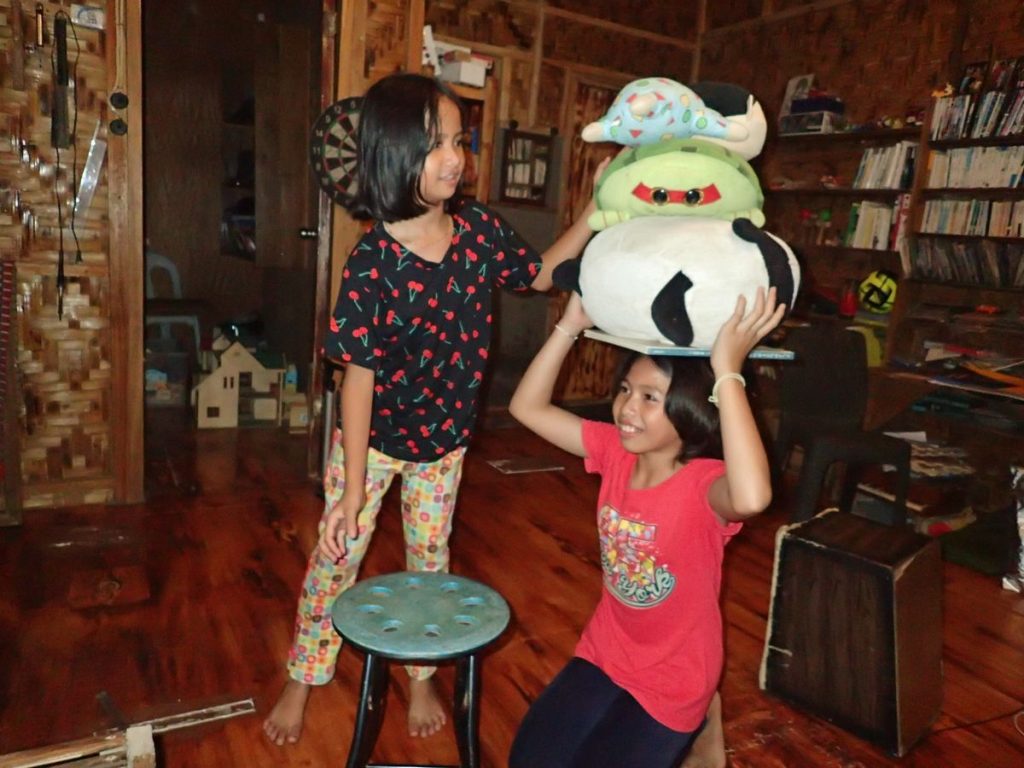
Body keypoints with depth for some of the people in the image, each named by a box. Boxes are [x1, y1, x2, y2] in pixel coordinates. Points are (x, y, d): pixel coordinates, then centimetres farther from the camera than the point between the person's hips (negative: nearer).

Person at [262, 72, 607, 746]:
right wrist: (352, 490, -20)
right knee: (335, 560, 12)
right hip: (372, 438, -3)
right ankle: (301, 683, 37)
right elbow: (359, 377, -23)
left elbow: (541, 273, 5)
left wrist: (596, 213, -8)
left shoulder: (478, 228, -13)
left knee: (431, 559, 18)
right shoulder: (373, 263, -26)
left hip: (445, 438, 4)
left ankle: (422, 679, 42)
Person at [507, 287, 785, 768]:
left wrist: (728, 371, -51)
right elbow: (527, 407, -10)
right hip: (603, 652, 5)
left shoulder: (705, 482, -28)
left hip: (674, 678, -5)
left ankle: (697, 721, 23)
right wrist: (570, 326, -20)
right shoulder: (615, 451, -12)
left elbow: (753, 497, -53)